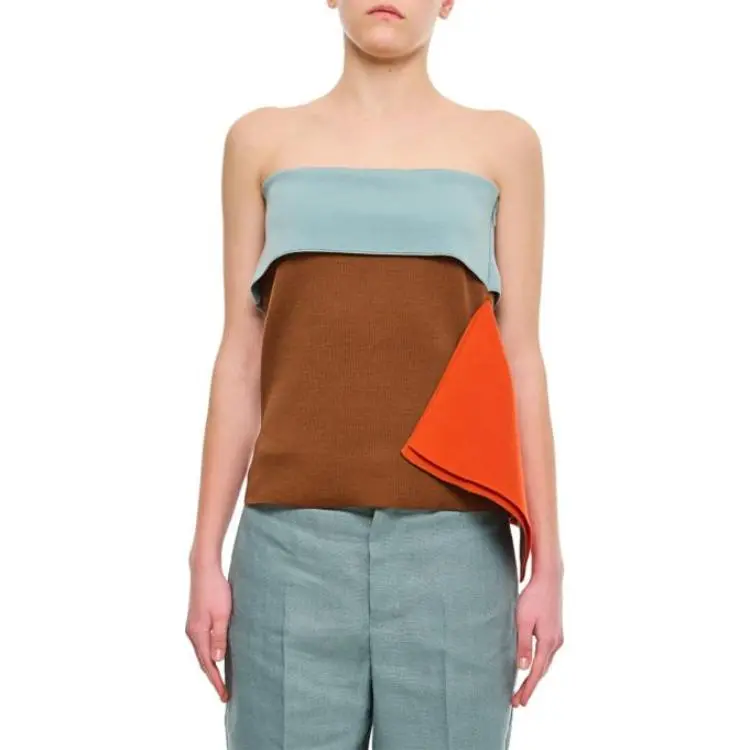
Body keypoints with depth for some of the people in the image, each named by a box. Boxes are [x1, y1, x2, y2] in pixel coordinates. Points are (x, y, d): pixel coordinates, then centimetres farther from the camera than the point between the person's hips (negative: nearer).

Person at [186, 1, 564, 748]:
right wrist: (205, 555, 5)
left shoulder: (502, 145, 9)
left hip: (452, 538, 0)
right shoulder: (262, 140, 11)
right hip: (294, 534, 1)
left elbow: (521, 359, 6)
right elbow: (241, 359, 9)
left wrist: (546, 561, 3)